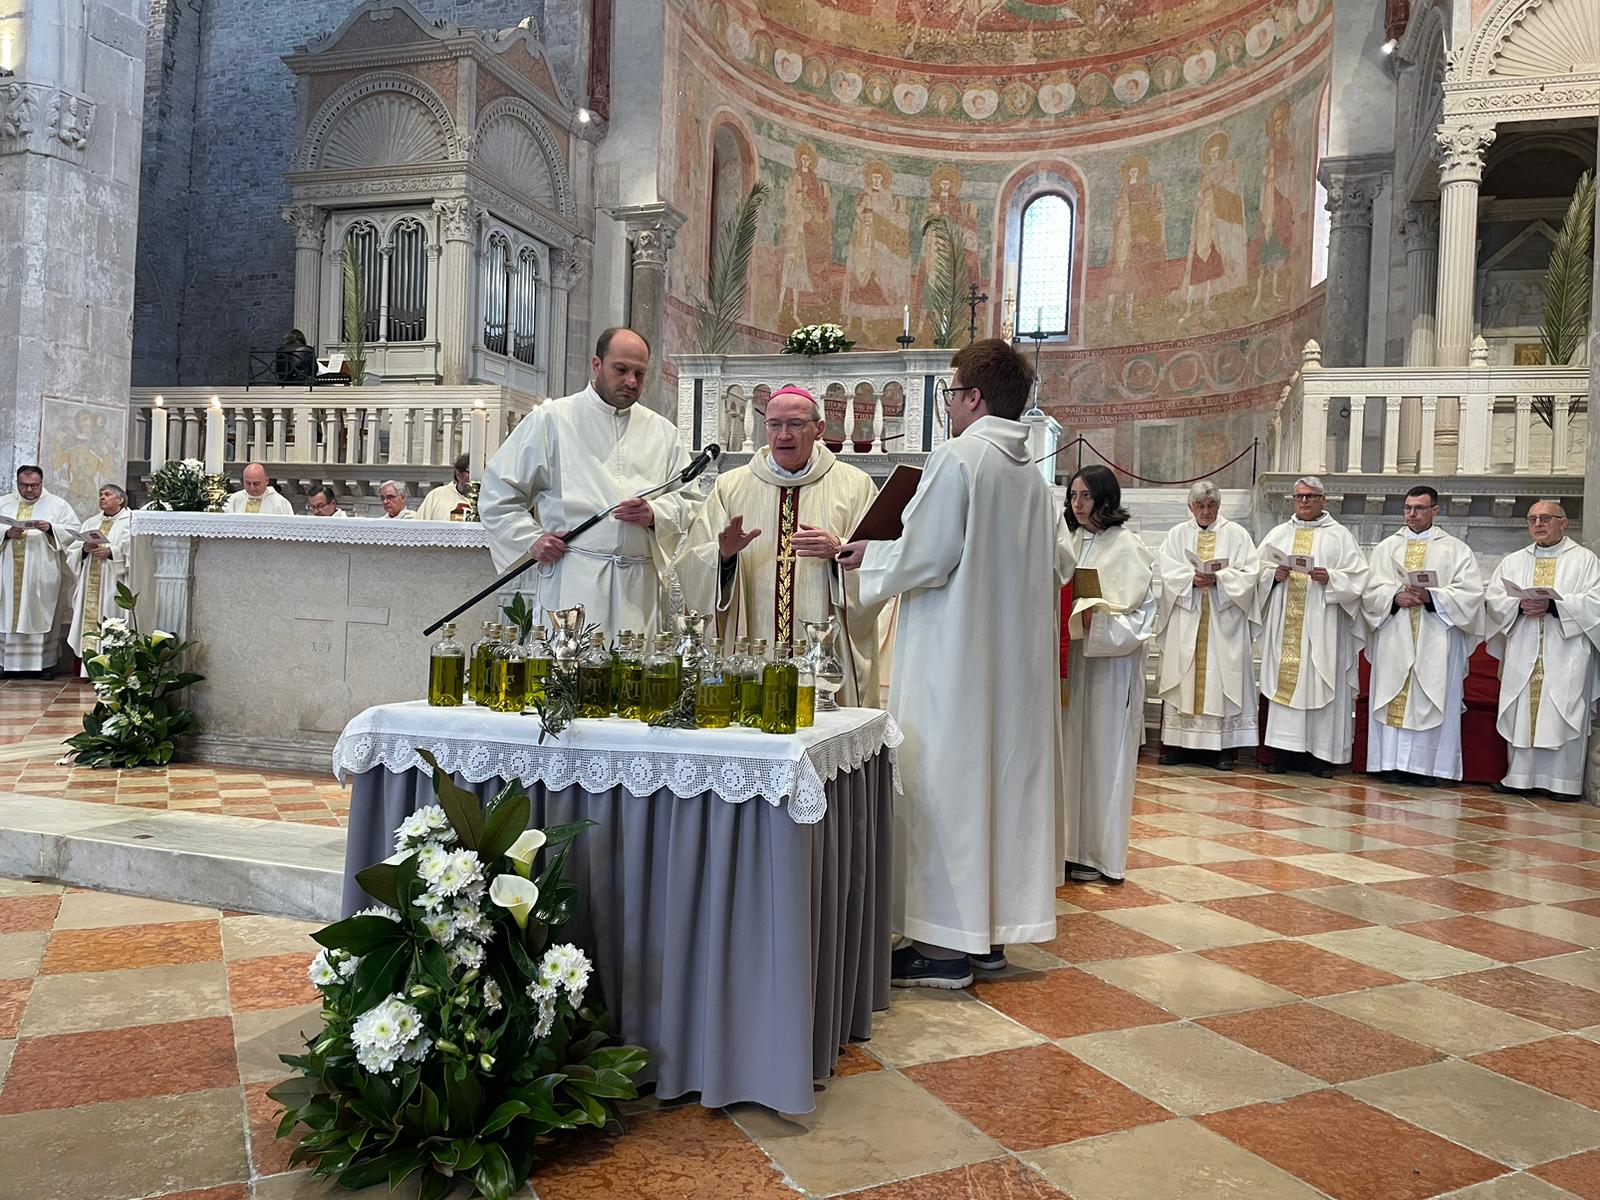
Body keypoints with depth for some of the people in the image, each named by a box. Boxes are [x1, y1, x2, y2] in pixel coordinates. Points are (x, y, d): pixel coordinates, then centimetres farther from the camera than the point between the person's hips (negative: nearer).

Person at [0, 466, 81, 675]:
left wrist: (51, 529, -16)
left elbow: (73, 531, 0)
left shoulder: (57, 505, 5)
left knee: (42, 615, -1)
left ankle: (46, 662, 4)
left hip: (42, 573, -2)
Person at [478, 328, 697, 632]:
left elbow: (686, 504, 14)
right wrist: (530, 538, -5)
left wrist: (654, 514, -7)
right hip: (570, 583, -3)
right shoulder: (550, 419, 8)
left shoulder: (663, 432, 18)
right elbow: (497, 494, 8)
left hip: (639, 586, 3)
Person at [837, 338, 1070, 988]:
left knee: (945, 782, -2)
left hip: (954, 657, -8)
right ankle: (990, 929, 21)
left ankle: (946, 946, 3)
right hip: (1014, 657, 8)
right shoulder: (1032, 475, 11)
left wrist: (869, 554, 0)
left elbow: (922, 558, -17)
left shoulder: (958, 458, -13)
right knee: (1000, 775, 12)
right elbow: (1056, 567, 15)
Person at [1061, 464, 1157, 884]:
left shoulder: (1126, 545, -8)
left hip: (1110, 663, -6)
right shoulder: (1072, 542, 10)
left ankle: (1101, 853, 10)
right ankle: (1074, 845, 16)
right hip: (1073, 657, 6)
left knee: (1103, 750, 0)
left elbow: (1137, 611, -11)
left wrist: (1091, 614, -21)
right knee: (1073, 747, 7)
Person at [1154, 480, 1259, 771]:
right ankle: (1178, 741, 4)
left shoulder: (1236, 534, 8)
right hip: (1186, 619, 1)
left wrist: (1218, 579, -16)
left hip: (1224, 619, -1)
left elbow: (1248, 574, -1)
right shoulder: (1177, 534, 11)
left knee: (1221, 678, -4)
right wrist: (1192, 578, -16)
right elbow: (1166, 571, 0)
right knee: (1183, 676, 0)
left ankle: (1223, 747, -1)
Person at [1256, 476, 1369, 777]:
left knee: (1319, 681, -4)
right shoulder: (1278, 533, 15)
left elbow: (1357, 576, 1)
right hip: (1284, 622, 2)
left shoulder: (1339, 535, 7)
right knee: (1284, 679, -1)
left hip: (1321, 622, -2)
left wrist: (1330, 578, -15)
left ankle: (1320, 753, 1)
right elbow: (1259, 569, 12)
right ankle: (1283, 751, 2)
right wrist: (1274, 574, -8)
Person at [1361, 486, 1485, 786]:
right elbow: (1371, 589, 5)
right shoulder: (1387, 547, 13)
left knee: (1430, 700, -3)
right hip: (1394, 638, 2)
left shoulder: (1456, 550, 8)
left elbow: (1470, 592, -3)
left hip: (1435, 640, -2)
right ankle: (1394, 763, 2)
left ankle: (1427, 765, 0)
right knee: (1393, 697, -1)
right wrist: (1396, 597, -14)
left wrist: (1430, 596, -16)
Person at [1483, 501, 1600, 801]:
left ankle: (1564, 781, 1)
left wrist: (1552, 606, -17)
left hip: (1565, 655, -3)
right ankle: (1521, 778, 8)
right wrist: (1520, 605, -13)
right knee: (1520, 714, 2)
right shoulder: (1512, 562, 16)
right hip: (1522, 654, 3)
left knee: (1563, 716, -5)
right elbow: (1494, 601, 7)